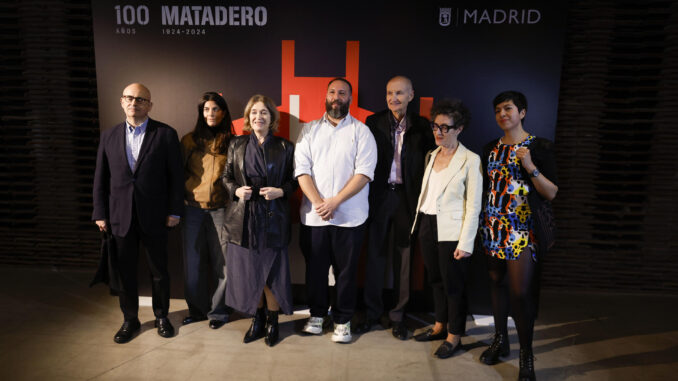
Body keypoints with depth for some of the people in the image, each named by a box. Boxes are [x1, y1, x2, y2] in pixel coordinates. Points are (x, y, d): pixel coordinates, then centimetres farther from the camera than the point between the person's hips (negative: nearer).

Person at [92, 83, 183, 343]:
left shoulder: (166, 134, -3)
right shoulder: (109, 136, 7)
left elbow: (176, 175, -4)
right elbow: (100, 179, 8)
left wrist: (174, 211, -8)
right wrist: (100, 214, 4)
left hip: (154, 216, -2)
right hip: (120, 217, 3)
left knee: (159, 270, 10)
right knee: (125, 271, 12)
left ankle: (161, 316, 29)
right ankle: (130, 319, 30)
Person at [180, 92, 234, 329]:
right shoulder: (189, 141, 9)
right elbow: (179, 173, 12)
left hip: (220, 210, -2)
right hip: (193, 209, 2)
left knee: (221, 264, 2)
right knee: (193, 262, 9)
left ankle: (218, 311, 20)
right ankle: (198, 309, 27)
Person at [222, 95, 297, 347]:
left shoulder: (285, 148, 2)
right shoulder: (237, 145, 8)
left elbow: (293, 181, 5)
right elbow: (226, 176, 12)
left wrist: (280, 191, -13)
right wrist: (236, 190, -7)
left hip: (273, 217, -2)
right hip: (244, 217, 2)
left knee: (272, 272, 2)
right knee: (248, 271, 8)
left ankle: (272, 322, 23)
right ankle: (257, 319, 28)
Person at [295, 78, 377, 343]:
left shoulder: (361, 132, 2)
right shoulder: (309, 130, 9)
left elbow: (364, 173, -8)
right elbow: (302, 170, 1)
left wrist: (335, 201, -15)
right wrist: (318, 202, -12)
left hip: (349, 216, -2)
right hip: (313, 215, 2)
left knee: (346, 270, 7)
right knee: (315, 267, 12)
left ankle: (342, 320, 24)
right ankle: (317, 314, 31)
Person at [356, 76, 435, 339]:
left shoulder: (421, 125, 2)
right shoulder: (374, 122, 2)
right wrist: (365, 196, -8)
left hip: (407, 197, 0)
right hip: (379, 196, 0)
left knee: (404, 257, 8)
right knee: (375, 255, 7)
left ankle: (398, 315, 24)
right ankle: (372, 311, 24)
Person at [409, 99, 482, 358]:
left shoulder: (470, 160, -9)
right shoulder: (432, 156, 10)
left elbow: (473, 205, -11)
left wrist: (465, 243, -15)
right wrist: (419, 222, 10)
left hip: (451, 231, -6)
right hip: (427, 226, 6)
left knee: (453, 284, 5)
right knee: (435, 279, 17)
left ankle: (454, 336, 21)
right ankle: (439, 326, 33)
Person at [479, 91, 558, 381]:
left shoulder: (539, 147, -3)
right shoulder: (491, 148, 12)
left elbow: (552, 193, -5)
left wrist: (531, 167, -19)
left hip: (522, 230, -5)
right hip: (492, 226, 5)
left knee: (520, 292, -6)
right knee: (496, 281, 13)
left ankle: (526, 355, 10)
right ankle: (500, 340, 30)